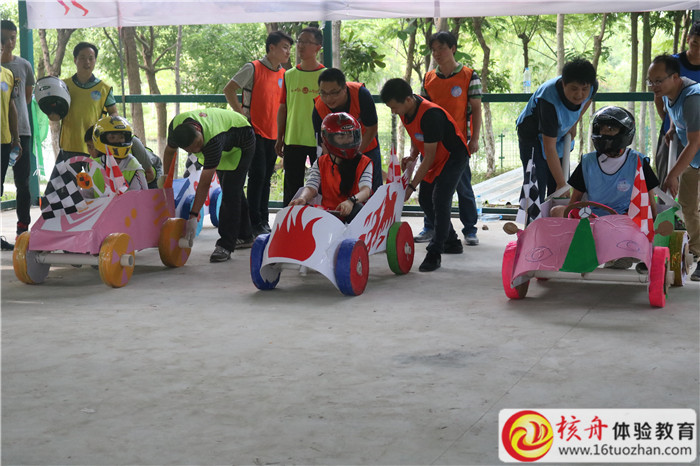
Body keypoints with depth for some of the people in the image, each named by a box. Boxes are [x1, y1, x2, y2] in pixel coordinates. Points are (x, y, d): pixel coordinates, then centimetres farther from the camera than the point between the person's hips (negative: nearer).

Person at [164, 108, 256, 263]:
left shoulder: (214, 140, -46)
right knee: (231, 190, 16)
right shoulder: (175, 126, -29)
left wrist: (193, 216, -44)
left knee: (230, 191, -19)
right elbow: (170, 150, -3)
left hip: (242, 143, -7)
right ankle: (244, 236, 32)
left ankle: (225, 245, -18)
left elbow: (205, 183, -45)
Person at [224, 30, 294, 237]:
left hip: (272, 133, 6)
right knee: (257, 175, -7)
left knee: (266, 177, 9)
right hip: (254, 131, -6)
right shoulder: (253, 68, -7)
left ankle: (264, 221, 15)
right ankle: (254, 223, 0)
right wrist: (241, 114, -10)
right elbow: (229, 90, -6)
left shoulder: (283, 74, 11)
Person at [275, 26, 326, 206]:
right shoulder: (289, 75, 8)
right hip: (293, 140, 3)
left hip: (319, 141, -3)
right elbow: (283, 108, 11)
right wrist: (279, 138, 9)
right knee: (292, 187, 8)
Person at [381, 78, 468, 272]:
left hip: (453, 156, -9)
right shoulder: (407, 111, -8)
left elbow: (429, 156, -30)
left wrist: (411, 186, -27)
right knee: (425, 199, 11)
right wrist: (412, 155, -6)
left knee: (440, 200, -19)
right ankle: (451, 242, 27)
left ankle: (435, 253, -13)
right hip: (434, 158, 9)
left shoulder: (430, 115, -34)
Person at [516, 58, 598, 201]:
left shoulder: (592, 86, -22)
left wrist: (573, 124, 0)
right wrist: (561, 184, -36)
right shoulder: (550, 100, -40)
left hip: (560, 134, 6)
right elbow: (549, 147, -38)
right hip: (533, 135, -6)